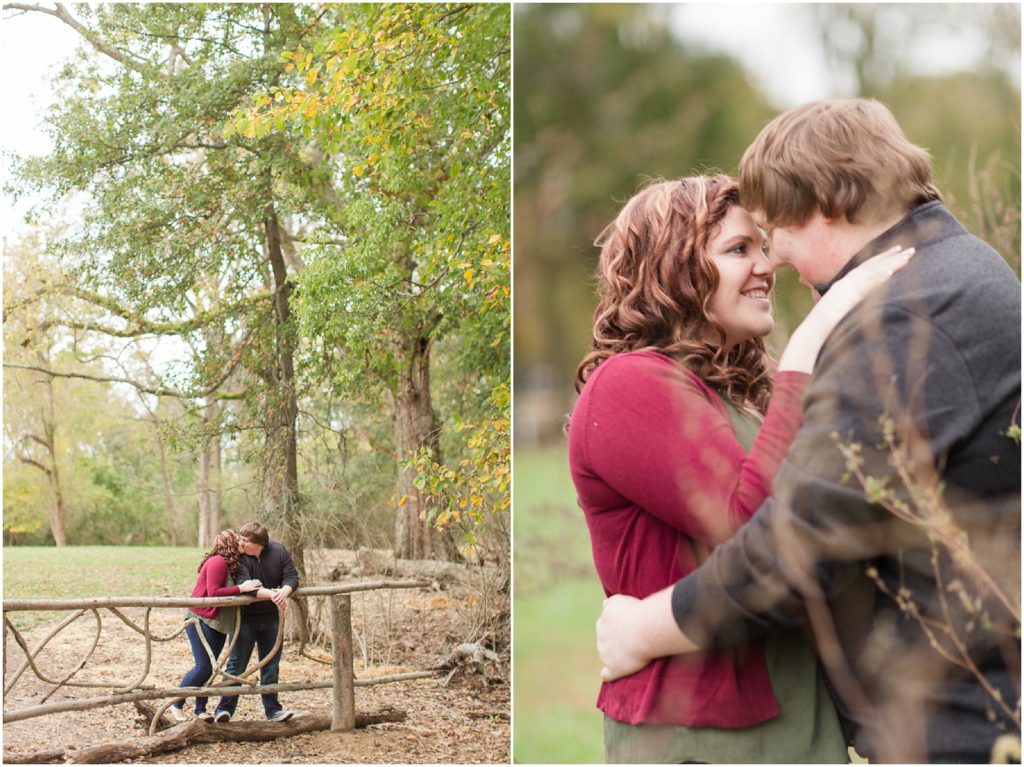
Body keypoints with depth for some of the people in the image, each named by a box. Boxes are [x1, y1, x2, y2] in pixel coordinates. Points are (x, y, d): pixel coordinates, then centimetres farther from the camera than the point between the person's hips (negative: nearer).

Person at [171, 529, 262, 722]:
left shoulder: (231, 565, 11)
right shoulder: (218, 562, -17)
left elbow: (230, 593, 9)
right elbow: (213, 593, -24)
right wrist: (241, 588, -25)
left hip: (218, 624, 9)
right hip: (202, 620, -9)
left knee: (209, 668, 8)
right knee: (204, 667, -10)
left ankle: (200, 709, 14)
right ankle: (176, 705, 4)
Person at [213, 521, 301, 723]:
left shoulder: (279, 552, -8)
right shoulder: (239, 558, -17)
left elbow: (292, 576, -9)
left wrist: (284, 591, -31)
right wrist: (271, 594, -43)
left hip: (272, 618, 3)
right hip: (246, 617, -3)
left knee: (271, 666, 10)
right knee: (236, 664, -2)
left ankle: (273, 710, 18)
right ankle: (224, 710, 3)